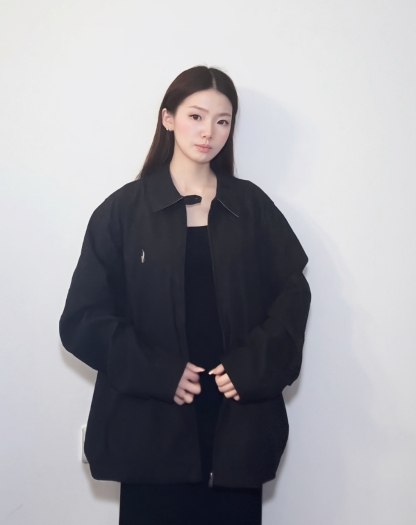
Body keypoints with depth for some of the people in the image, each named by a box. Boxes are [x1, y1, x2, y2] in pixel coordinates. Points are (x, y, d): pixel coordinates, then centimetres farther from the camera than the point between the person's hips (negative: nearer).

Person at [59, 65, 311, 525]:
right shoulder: (123, 210, 1)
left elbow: (292, 296, 5)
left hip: (239, 424, 2)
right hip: (152, 428, -1)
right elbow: (84, 319, -2)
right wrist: (158, 374, -13)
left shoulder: (252, 206, 6)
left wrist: (253, 367, -10)